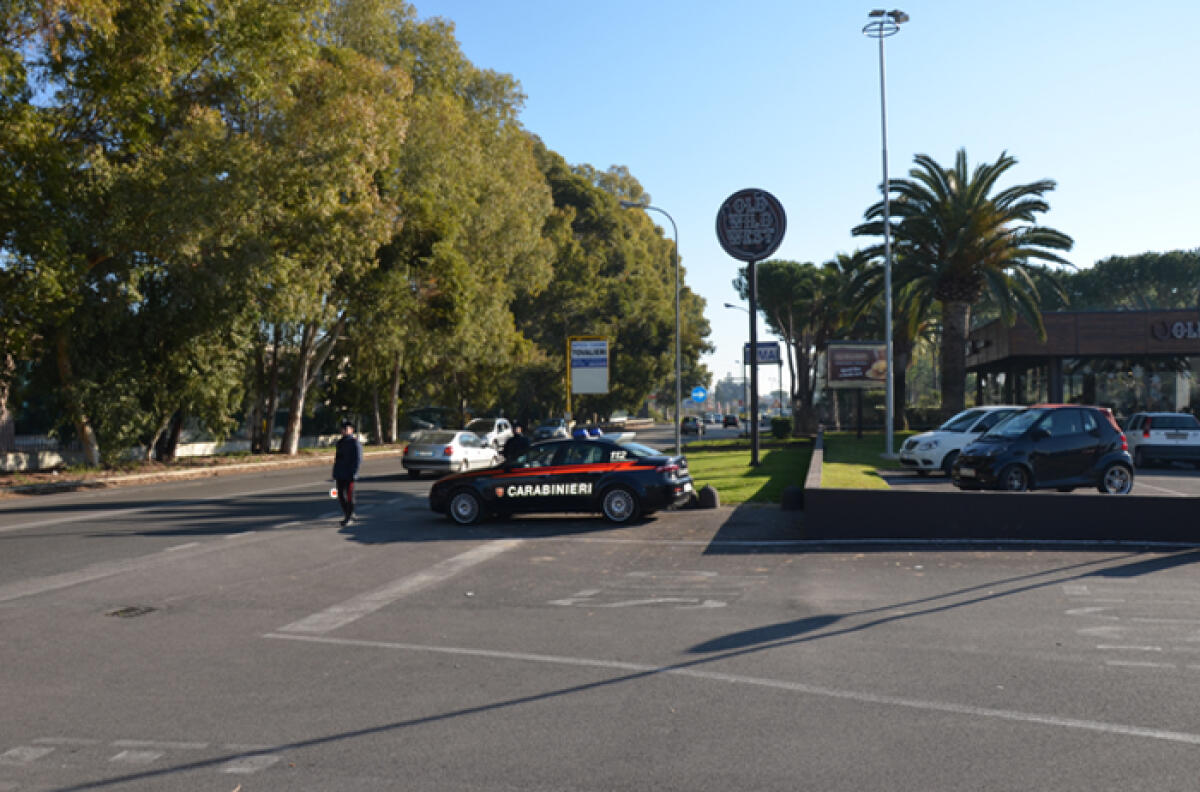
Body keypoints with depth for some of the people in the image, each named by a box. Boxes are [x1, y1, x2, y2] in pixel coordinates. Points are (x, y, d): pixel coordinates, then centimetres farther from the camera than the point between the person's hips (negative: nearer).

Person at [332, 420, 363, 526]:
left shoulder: (355, 443, -8)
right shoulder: (340, 442, 14)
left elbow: (358, 460, -12)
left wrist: (353, 474, -18)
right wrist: (334, 473, 15)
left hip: (349, 475, -7)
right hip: (340, 475, 7)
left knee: (349, 496, -2)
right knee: (340, 496, 9)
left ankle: (349, 518, 5)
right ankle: (349, 515, 23)